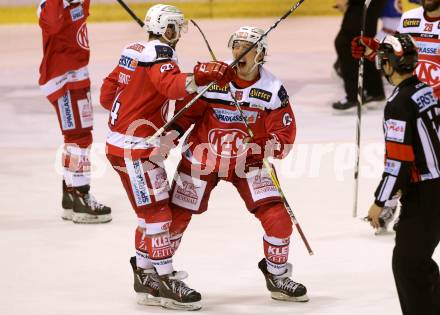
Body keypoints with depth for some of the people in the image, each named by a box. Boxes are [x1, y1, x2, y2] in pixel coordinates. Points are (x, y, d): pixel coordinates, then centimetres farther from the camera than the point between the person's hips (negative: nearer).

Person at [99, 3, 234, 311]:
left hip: (122, 141, 10)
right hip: (135, 149, -10)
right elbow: (172, 86, -37)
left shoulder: (134, 51, 13)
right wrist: (200, 76, -48)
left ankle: (145, 274, 22)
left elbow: (108, 94, 18)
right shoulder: (159, 55, -15)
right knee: (157, 213, -8)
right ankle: (164, 282, -7)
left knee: (152, 212, 16)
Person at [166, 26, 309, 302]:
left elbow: (284, 132, -8)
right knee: (176, 215, 2)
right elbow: (186, 113, -4)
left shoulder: (273, 90, -9)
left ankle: (277, 274, 10)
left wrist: (272, 149, -27)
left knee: (277, 217, -11)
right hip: (203, 158, -1)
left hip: (248, 162, 1)